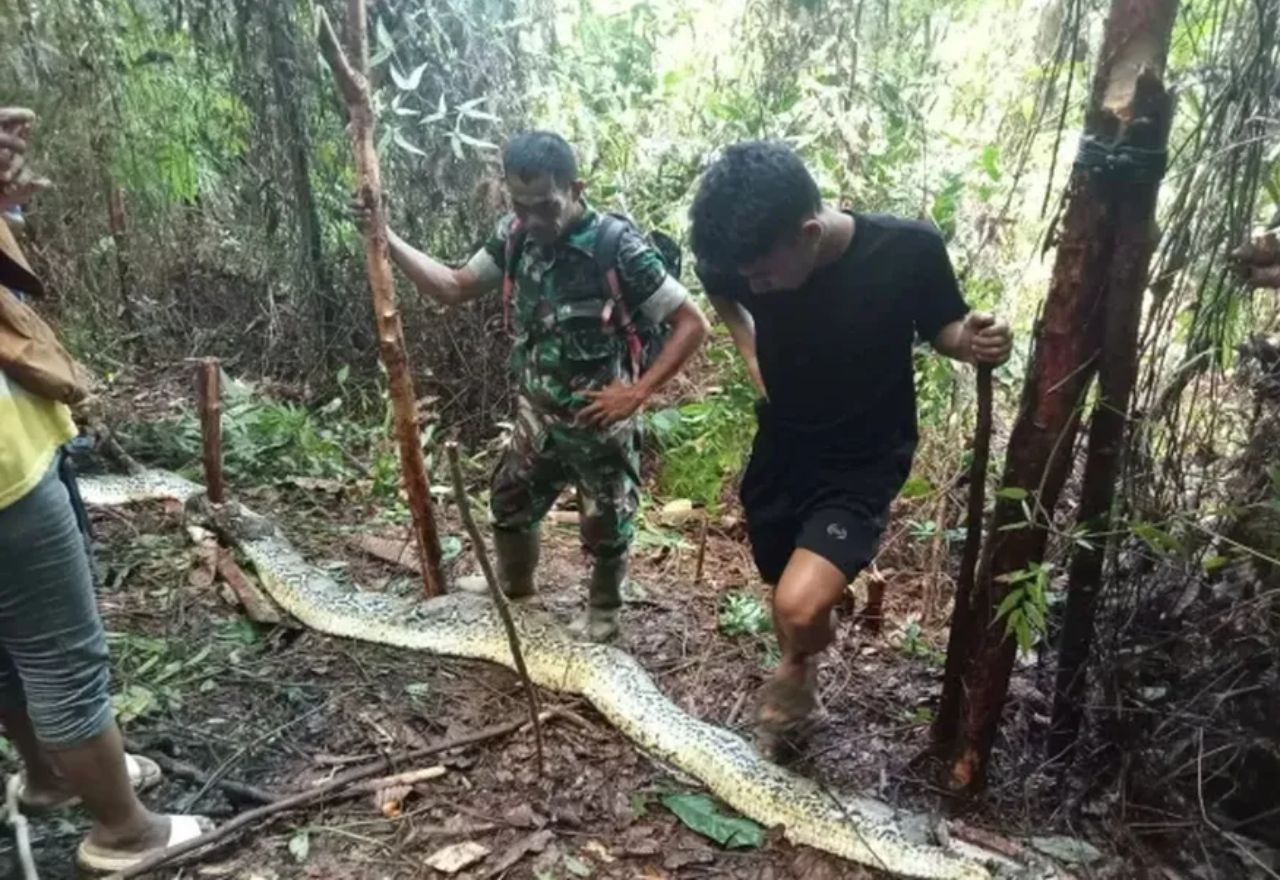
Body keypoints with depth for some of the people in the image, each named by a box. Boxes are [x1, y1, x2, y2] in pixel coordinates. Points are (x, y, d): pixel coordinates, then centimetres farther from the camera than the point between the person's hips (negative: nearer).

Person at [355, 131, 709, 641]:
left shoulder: (617, 246, -24)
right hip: (538, 416, 6)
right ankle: (514, 584, 51)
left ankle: (603, 611, 43)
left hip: (601, 423, -5)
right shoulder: (515, 236, -6)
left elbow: (692, 325, -21)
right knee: (509, 502, 22)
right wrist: (385, 237, -5)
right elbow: (453, 288, 5)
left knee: (605, 527, 14)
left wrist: (637, 392, -26)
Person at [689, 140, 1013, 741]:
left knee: (801, 606, -23)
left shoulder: (908, 250, -25)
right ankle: (797, 684, 51)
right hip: (780, 452, 4)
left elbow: (940, 327, -4)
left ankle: (796, 669, 14)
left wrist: (972, 341, -26)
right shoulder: (742, 259, -17)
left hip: (863, 466, -3)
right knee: (786, 593, 19)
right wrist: (754, 360, -2)